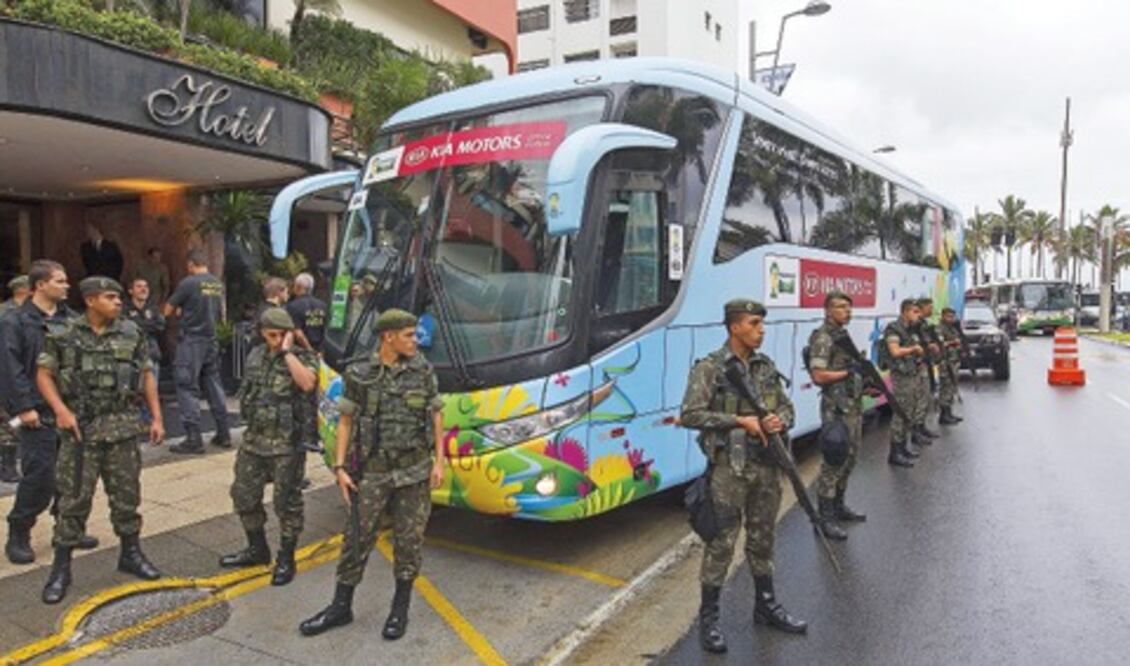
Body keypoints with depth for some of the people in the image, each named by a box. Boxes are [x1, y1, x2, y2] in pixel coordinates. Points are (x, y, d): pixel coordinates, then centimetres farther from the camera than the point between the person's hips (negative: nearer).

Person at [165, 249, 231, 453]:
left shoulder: (188, 283, -12)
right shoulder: (218, 285, 6)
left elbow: (168, 311, -4)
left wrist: (180, 311, 17)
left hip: (191, 341, -6)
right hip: (211, 339, 6)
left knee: (188, 388, -1)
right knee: (213, 385, 13)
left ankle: (193, 439, -1)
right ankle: (224, 434, 17)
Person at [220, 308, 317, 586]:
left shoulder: (303, 357, -9)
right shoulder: (255, 355, 9)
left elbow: (307, 383, -30)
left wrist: (287, 351, -23)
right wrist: (250, 420, 17)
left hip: (285, 443, -6)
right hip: (254, 439, 7)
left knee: (286, 502, 2)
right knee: (244, 495, 15)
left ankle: (286, 560, 17)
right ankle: (257, 549, 35)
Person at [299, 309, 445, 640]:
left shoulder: (423, 371, 0)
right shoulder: (360, 376, -4)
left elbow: (436, 415, 5)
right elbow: (346, 421, 1)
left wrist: (439, 461, 0)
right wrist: (340, 467, -4)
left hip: (414, 472, 1)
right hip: (373, 472, -1)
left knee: (409, 540, 7)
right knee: (357, 538, 6)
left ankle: (400, 609, 23)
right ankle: (341, 606, 23)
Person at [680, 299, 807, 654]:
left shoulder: (766, 366, 9)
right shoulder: (709, 368, -10)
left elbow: (786, 406, 15)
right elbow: (690, 415, -16)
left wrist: (780, 421, -9)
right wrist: (739, 421, -19)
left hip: (766, 467, 6)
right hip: (728, 468, -6)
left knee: (763, 539, 18)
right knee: (721, 543, 0)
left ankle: (766, 605, 34)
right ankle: (709, 617, 13)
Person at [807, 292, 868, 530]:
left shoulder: (843, 334, 14)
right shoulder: (822, 338, -14)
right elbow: (819, 376, -22)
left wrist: (865, 381, 8)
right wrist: (849, 372, -17)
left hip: (854, 405, 10)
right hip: (836, 408, -10)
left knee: (850, 458, 16)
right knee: (834, 461, -6)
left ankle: (838, 507, 29)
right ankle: (825, 517, 1)